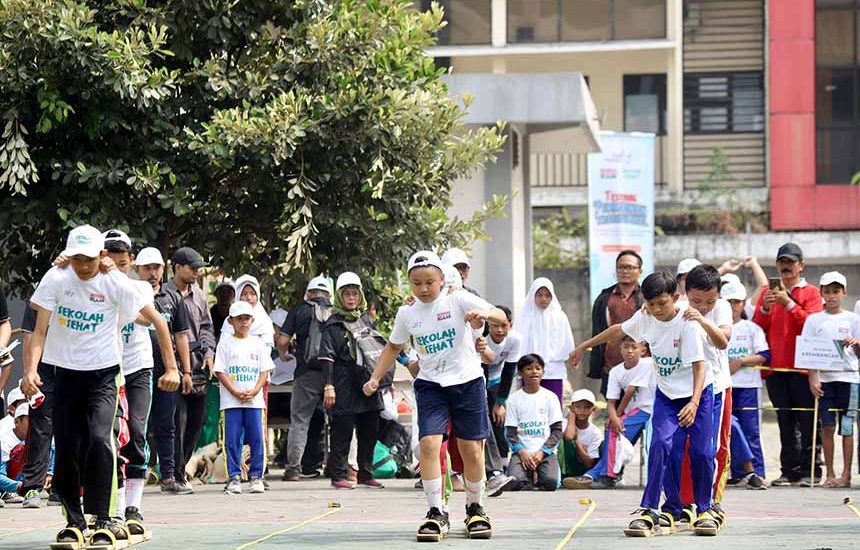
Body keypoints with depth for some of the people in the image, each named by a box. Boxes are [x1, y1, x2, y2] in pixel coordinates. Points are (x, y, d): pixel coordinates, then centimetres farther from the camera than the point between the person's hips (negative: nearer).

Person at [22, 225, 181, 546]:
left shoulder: (115, 283, -11)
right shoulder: (56, 279, -8)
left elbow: (157, 320, -3)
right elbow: (40, 330, -8)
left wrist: (171, 368, -5)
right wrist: (31, 369, -23)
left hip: (102, 374, -2)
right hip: (66, 372, 2)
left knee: (99, 440, -21)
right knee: (66, 449, 2)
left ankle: (102, 520, -15)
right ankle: (74, 521, 19)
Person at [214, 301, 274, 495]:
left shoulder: (258, 344, 9)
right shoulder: (226, 343, 3)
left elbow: (264, 371, 6)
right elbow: (220, 372, -2)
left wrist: (254, 391, -9)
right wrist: (235, 392, -12)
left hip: (254, 400, 2)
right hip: (231, 401, -2)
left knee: (257, 438, 0)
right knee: (233, 439, -3)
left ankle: (256, 476, 7)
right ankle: (234, 477, 2)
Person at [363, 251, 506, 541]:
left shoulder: (458, 301, -7)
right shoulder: (406, 314, 4)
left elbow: (501, 316, -14)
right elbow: (393, 347, 19)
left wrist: (484, 314, -36)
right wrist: (375, 378, 10)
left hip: (467, 382, -2)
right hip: (430, 385, 2)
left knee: (471, 450, 4)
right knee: (429, 444, -16)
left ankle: (475, 509, 25)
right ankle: (436, 513, -9)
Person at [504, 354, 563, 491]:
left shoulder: (550, 397, 8)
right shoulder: (514, 399, 8)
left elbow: (557, 430, 5)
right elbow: (510, 431, 4)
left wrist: (542, 451, -10)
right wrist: (521, 451, -14)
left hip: (545, 451, 0)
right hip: (522, 452, 0)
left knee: (550, 481, -30)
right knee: (516, 480, -31)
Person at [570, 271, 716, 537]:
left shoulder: (688, 324, -22)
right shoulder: (645, 318, -6)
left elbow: (699, 365, -24)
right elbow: (618, 330, 14)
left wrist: (694, 402, -36)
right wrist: (584, 346, 22)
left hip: (697, 392, -3)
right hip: (666, 395, 4)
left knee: (701, 452, -5)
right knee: (661, 445, -15)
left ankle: (705, 510, 13)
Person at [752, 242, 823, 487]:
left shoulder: (811, 293, 6)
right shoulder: (769, 293, 16)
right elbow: (757, 328, 10)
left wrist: (788, 303, -15)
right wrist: (765, 308, -8)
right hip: (775, 366, 3)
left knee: (807, 421, -5)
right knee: (785, 422, 5)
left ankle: (810, 471, -4)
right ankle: (789, 471, 7)